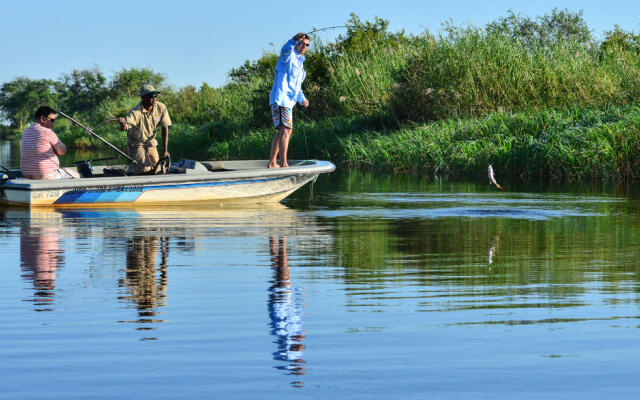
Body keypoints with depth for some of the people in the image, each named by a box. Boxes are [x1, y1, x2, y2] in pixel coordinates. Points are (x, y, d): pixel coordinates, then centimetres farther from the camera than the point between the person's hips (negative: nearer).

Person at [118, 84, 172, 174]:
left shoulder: (161, 108, -13)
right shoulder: (136, 112, -26)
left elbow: (165, 129, -8)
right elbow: (125, 127, -40)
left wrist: (166, 151, -12)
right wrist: (123, 124, -66)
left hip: (150, 143, 5)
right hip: (136, 144, -5)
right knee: (145, 170, -19)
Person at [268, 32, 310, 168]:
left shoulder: (300, 63, 25)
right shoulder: (289, 56, -1)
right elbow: (285, 50, -28)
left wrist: (302, 99, 11)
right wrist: (294, 40, -45)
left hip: (289, 101, 10)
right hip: (280, 98, -10)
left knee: (282, 131, 13)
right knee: (286, 130, -17)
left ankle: (272, 163, 19)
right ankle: (283, 164, -22)